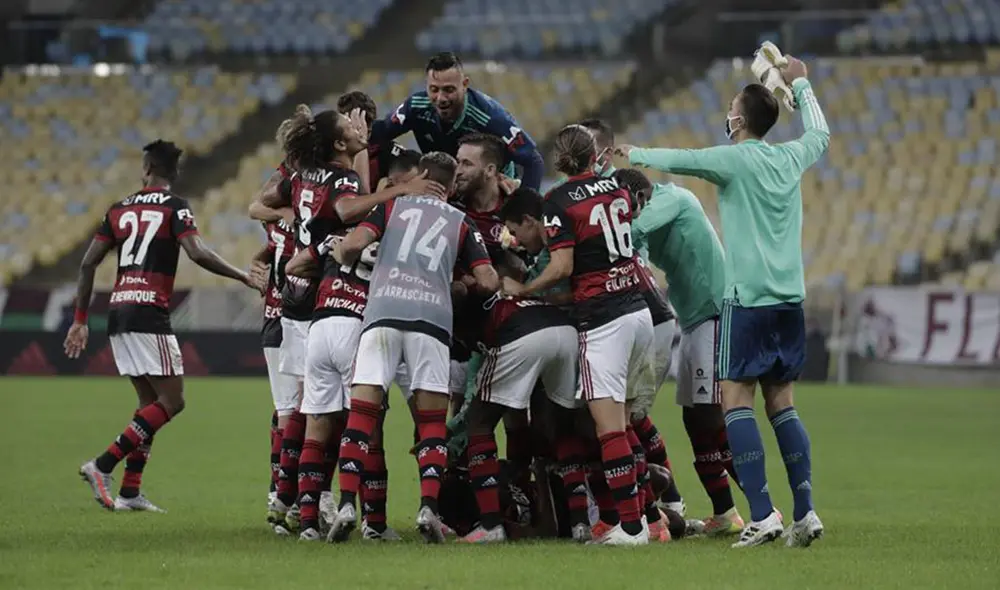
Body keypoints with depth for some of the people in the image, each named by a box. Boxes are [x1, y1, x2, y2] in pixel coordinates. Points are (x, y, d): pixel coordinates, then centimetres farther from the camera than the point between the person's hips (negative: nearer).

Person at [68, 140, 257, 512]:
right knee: (172, 402, -3)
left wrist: (80, 320, 17)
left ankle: (130, 491, 8)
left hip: (118, 314, 7)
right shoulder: (175, 208, -3)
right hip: (149, 314, -7)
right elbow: (197, 253, -18)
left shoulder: (120, 209, 14)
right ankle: (103, 466, -14)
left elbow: (88, 264, 12)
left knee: (150, 403, 15)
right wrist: (244, 277, -9)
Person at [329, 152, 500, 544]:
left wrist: (340, 254, 24)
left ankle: (347, 504, -12)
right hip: (433, 316, 0)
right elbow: (488, 281, 12)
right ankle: (428, 507, -9)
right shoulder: (461, 222, 21)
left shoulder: (393, 205, 19)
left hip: (383, 309, 0)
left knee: (362, 412, 0)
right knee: (432, 420, 8)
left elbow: (354, 243, 2)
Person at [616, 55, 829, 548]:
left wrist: (634, 154, 20)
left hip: (747, 299, -7)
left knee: (736, 399, -6)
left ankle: (762, 515, -16)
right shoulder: (790, 158, 10)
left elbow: (675, 161, 1)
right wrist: (800, 85, 45)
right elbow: (820, 133, 31)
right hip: (789, 299, 7)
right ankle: (805, 514, 3)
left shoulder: (734, 159, -8)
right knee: (780, 402, 10)